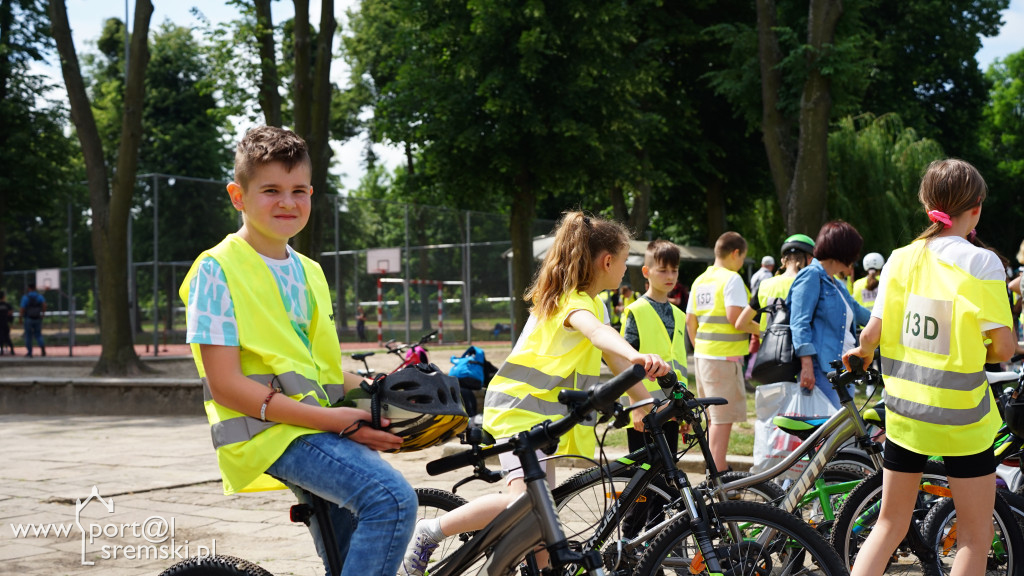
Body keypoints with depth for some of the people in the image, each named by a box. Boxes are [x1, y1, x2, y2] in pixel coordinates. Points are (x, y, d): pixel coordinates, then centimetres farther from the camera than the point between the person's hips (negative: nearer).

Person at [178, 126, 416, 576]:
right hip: (268, 431, -8)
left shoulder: (308, 272, 18)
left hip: (321, 428, 8)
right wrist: (331, 418, -19)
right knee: (392, 498, -28)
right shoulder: (219, 270, -7)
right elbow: (225, 383, -14)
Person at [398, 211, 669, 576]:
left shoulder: (593, 302, 16)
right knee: (526, 501, -26)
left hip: (545, 412, 11)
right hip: (519, 408, -11)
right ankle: (429, 533, -18)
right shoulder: (574, 301, -17)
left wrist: (645, 402, 16)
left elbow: (611, 354, 22)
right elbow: (594, 331, -40)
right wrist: (636, 357, -60)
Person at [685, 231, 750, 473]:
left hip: (702, 354, 8)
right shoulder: (732, 278, -11)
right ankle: (720, 477, -5)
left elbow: (690, 321, 16)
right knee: (723, 418, -5)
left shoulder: (699, 281, 13)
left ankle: (716, 469, 27)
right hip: (725, 355, -8)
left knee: (714, 417, 18)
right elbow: (735, 317, -21)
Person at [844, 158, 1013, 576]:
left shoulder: (901, 259, 0)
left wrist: (861, 352, 20)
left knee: (891, 524, 16)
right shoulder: (981, 263, -12)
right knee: (975, 537, 7)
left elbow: (873, 331, -3)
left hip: (903, 412, 5)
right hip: (960, 417, -4)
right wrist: (976, 352, 8)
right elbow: (1004, 346, -14)